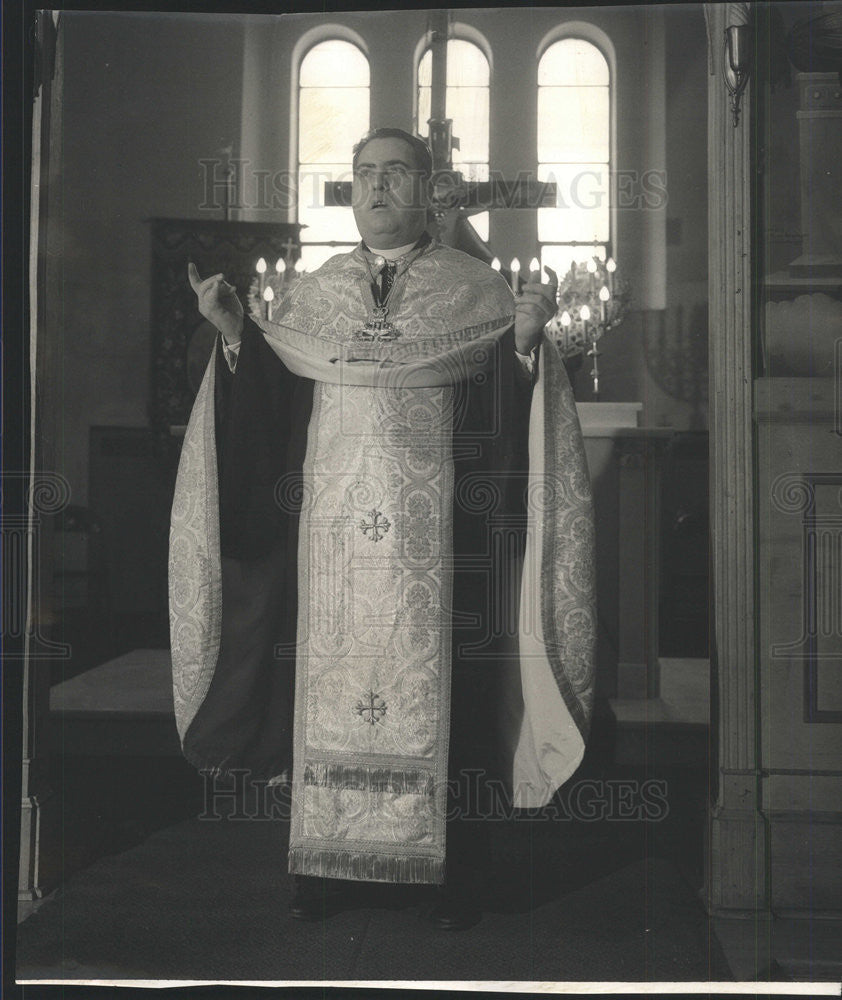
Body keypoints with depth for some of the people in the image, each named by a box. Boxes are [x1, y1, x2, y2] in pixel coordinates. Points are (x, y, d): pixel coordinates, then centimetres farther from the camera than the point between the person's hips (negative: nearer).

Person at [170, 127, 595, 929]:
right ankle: (325, 863, 17)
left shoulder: (475, 288, 6)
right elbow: (273, 405, 10)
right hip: (333, 524, 3)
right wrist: (234, 334, -2)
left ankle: (452, 870, 13)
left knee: (434, 681, 0)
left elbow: (504, 406, 0)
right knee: (331, 676, 4)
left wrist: (525, 340, -17)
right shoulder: (313, 294, 13)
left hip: (434, 524, -2)